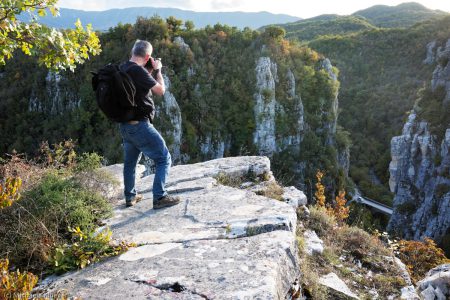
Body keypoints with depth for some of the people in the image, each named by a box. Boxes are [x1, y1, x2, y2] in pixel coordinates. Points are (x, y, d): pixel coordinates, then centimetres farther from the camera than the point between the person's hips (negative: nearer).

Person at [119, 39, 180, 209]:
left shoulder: (122, 69, 8)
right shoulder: (138, 71, -19)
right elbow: (161, 90, -12)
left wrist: (149, 70, 15)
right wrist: (158, 70, 1)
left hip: (125, 124, 9)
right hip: (139, 124, -9)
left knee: (130, 161, 21)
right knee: (164, 159, -1)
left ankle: (130, 197, 32)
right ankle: (159, 197, -2)